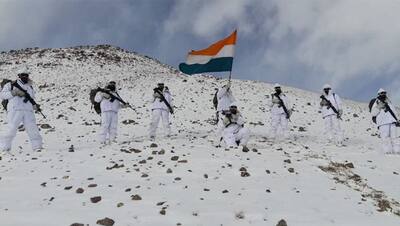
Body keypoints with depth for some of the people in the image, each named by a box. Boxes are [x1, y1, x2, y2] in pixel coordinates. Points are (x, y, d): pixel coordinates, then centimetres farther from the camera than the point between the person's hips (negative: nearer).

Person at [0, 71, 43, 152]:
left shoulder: (30, 88, 26)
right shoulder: (11, 85, 13)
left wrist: (35, 106, 9)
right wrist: (13, 93, -9)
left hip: (28, 111, 3)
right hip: (15, 110, -3)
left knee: (32, 128, -8)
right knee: (12, 129, -9)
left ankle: (37, 146, -5)